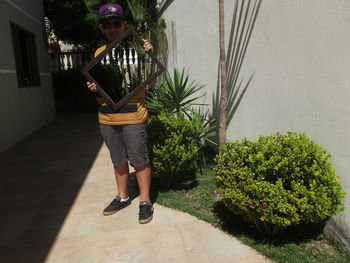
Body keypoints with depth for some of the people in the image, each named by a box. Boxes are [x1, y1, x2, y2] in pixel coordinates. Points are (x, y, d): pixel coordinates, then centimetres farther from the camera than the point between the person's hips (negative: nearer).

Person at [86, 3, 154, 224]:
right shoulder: (100, 53, 13)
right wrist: (94, 87, -1)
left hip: (132, 116, -5)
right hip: (107, 118, 5)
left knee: (139, 161, 3)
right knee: (118, 161, 17)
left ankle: (145, 201, 20)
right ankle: (123, 197, 35)